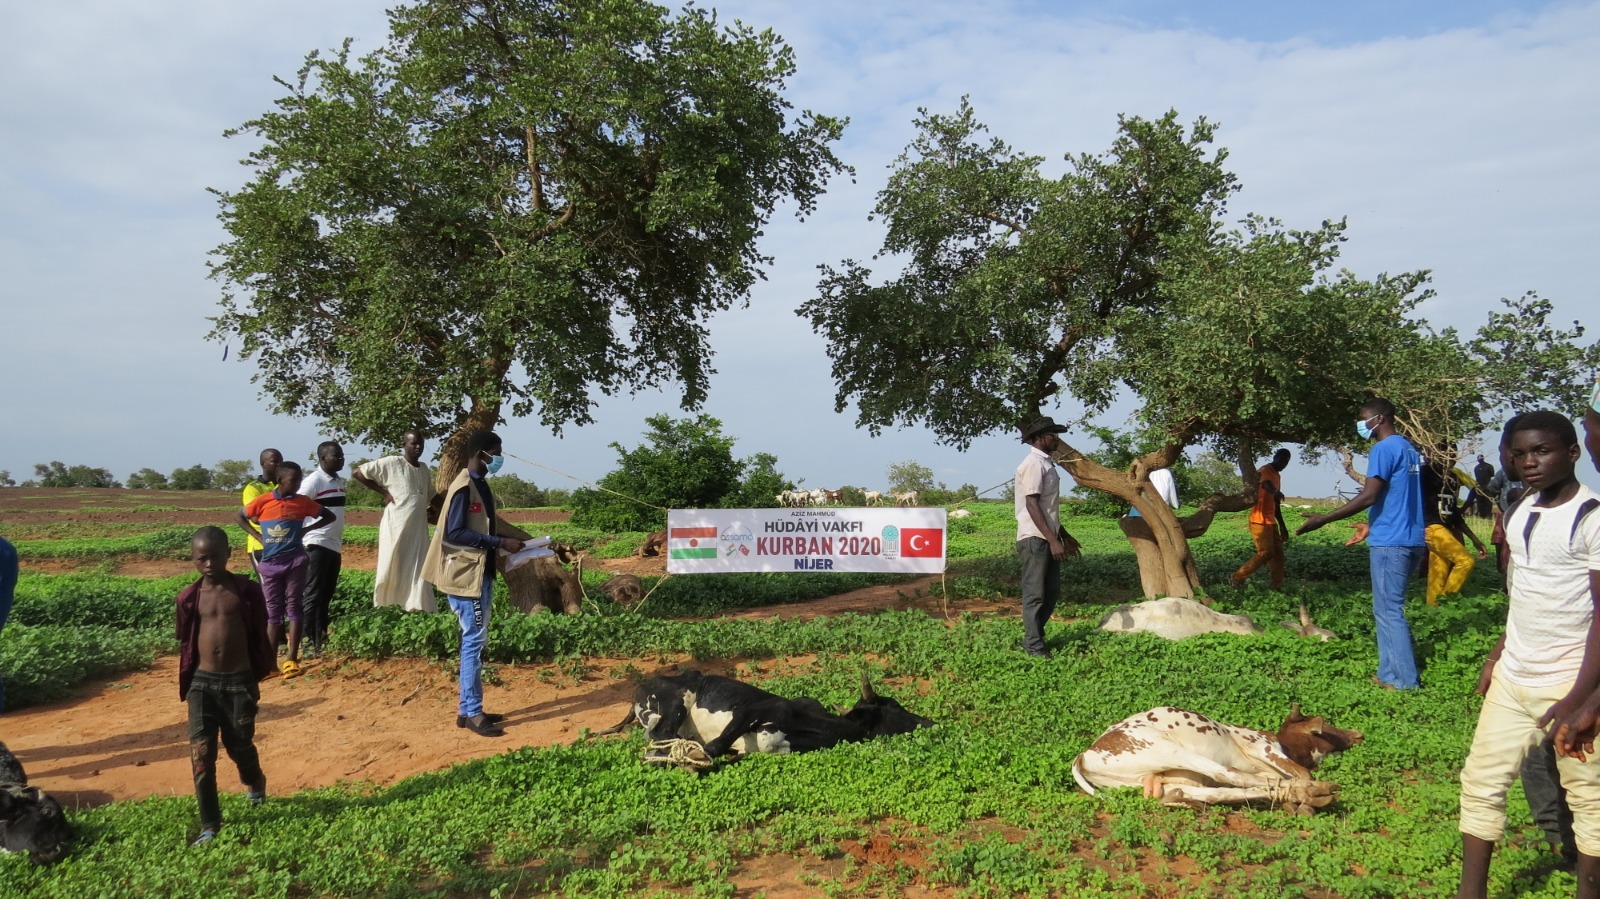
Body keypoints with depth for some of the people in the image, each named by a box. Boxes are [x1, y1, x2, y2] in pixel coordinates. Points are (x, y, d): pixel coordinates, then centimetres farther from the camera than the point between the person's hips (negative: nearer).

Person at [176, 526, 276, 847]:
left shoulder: (247, 591, -5)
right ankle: (209, 825, 7)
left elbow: (259, 636, 3)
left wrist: (258, 676, 5)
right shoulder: (189, 597, 0)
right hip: (203, 682, 1)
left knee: (239, 745, 12)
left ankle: (255, 781, 47)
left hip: (239, 680, -1)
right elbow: (186, 644, 9)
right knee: (201, 752, -2)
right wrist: (186, 686, 10)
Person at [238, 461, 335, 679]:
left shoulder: (303, 502, -2)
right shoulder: (262, 501, -3)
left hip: (294, 561, 0)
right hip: (270, 562, 1)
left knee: (293, 608, 0)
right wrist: (257, 535, 0)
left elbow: (329, 516, 9)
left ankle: (292, 660, 3)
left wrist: (306, 529, -2)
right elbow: (240, 516, 12)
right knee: (273, 611, 6)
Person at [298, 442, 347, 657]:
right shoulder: (313, 481, -11)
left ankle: (321, 639, 18)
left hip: (335, 546, 8)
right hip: (317, 546, -8)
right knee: (313, 595, -5)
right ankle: (307, 641, -2)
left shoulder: (340, 482, 14)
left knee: (326, 596, 12)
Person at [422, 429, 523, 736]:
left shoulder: (480, 484, 14)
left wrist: (504, 543, 9)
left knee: (477, 642, 12)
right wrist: (501, 543, -22)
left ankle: (469, 709, 18)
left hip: (480, 573, 10)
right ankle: (472, 713, -1)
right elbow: (455, 533, -23)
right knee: (474, 642, -7)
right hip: (466, 574, -10)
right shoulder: (464, 487, -16)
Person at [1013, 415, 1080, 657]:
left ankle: (1033, 637, 24)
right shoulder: (1033, 464, -14)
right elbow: (1032, 505, -20)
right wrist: (1053, 540, -22)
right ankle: (1034, 646, 5)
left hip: (1048, 538, 10)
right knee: (1035, 593, -2)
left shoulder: (1046, 463, 16)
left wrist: (1063, 535, 25)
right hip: (1035, 538, -10)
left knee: (1052, 592, 14)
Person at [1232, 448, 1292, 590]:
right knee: (1265, 553, -11)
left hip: (1271, 521, 9)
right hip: (1260, 521, -9)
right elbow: (1266, 483, -39)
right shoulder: (1264, 471, -12)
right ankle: (1237, 578, -2)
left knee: (1278, 553, 5)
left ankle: (1277, 586, 7)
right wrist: (1276, 492, -62)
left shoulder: (1277, 475, 18)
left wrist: (1283, 526, 24)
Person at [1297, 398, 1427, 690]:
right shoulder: (1409, 449, 17)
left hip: (1391, 542, -9)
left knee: (1388, 611, -3)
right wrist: (1373, 525, 33)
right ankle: (1390, 673, 18)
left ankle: (1406, 680, -1)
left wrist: (1323, 519, -16)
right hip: (1411, 540, 9)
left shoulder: (1384, 449, -12)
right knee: (1389, 609, 15)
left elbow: (1369, 496, -19)